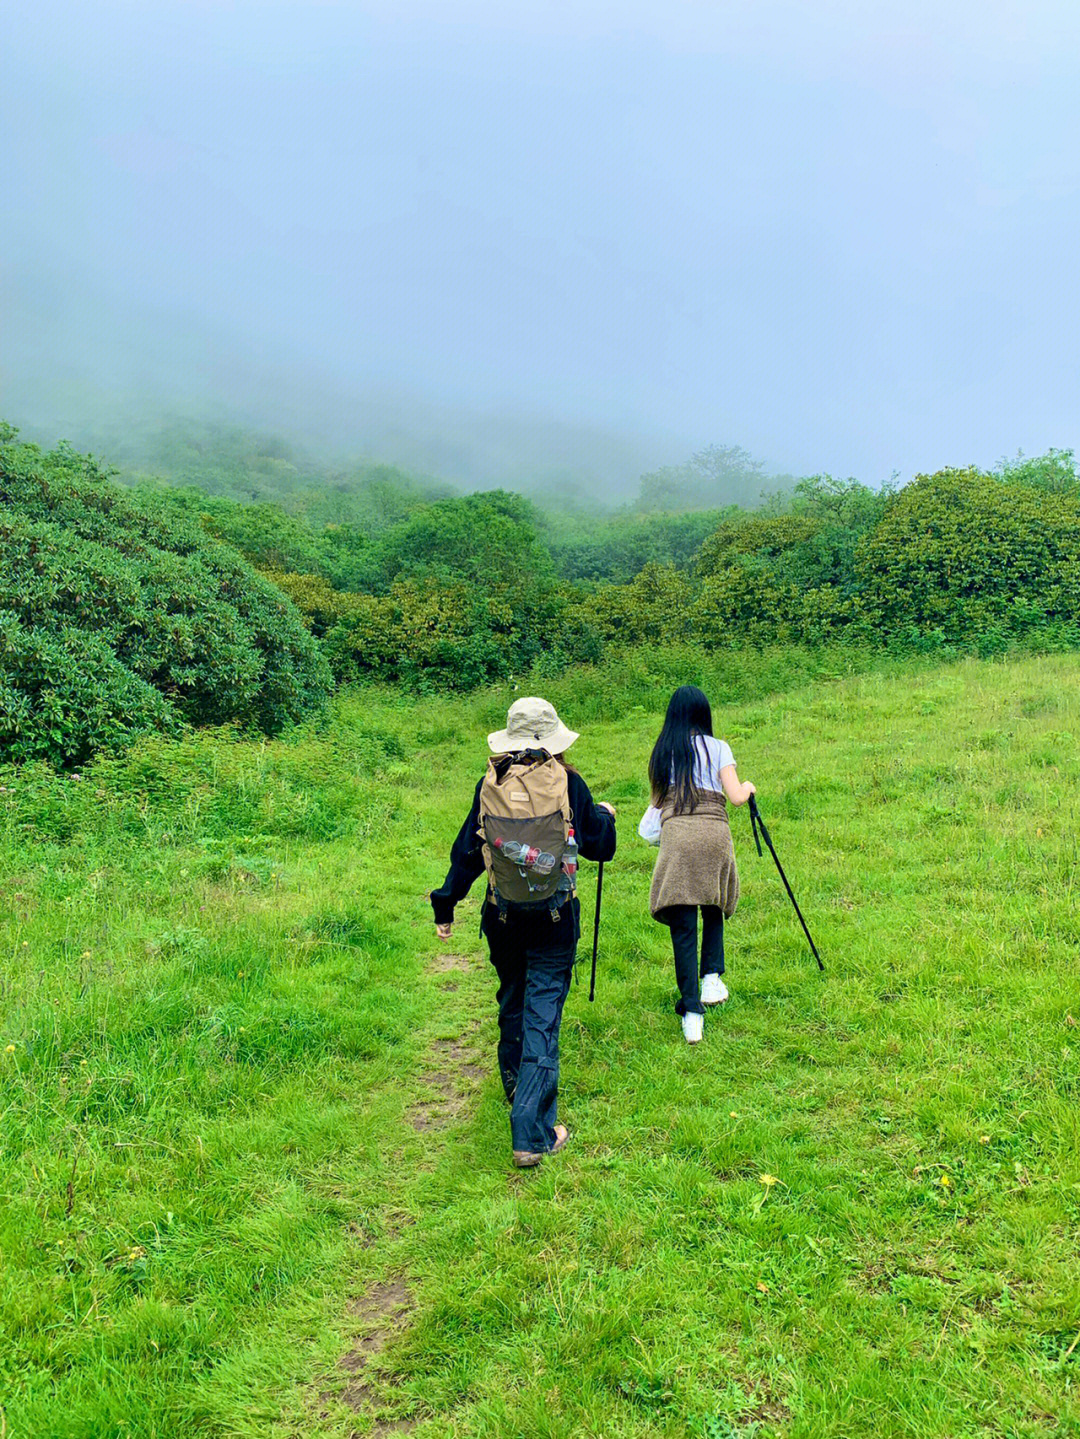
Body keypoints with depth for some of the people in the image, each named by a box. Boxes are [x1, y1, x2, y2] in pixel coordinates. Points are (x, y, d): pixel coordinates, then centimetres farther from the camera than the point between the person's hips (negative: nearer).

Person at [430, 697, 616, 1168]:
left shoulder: (490, 783, -2)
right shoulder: (566, 782, -8)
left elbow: (467, 850, 4)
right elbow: (600, 847, 3)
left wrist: (445, 905, 14)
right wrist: (604, 816, 24)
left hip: (503, 917, 3)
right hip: (555, 919, -3)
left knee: (512, 1006, 23)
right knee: (542, 1017, 0)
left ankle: (517, 1089, 45)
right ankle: (532, 1135, -3)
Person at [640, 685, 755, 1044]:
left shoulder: (663, 751, 14)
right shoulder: (717, 748, 8)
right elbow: (736, 797, 1)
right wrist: (749, 789, 22)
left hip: (675, 836, 1)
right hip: (714, 835, 0)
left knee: (682, 923, -1)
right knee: (713, 909, 21)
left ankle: (692, 1010, -5)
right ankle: (712, 976, 3)